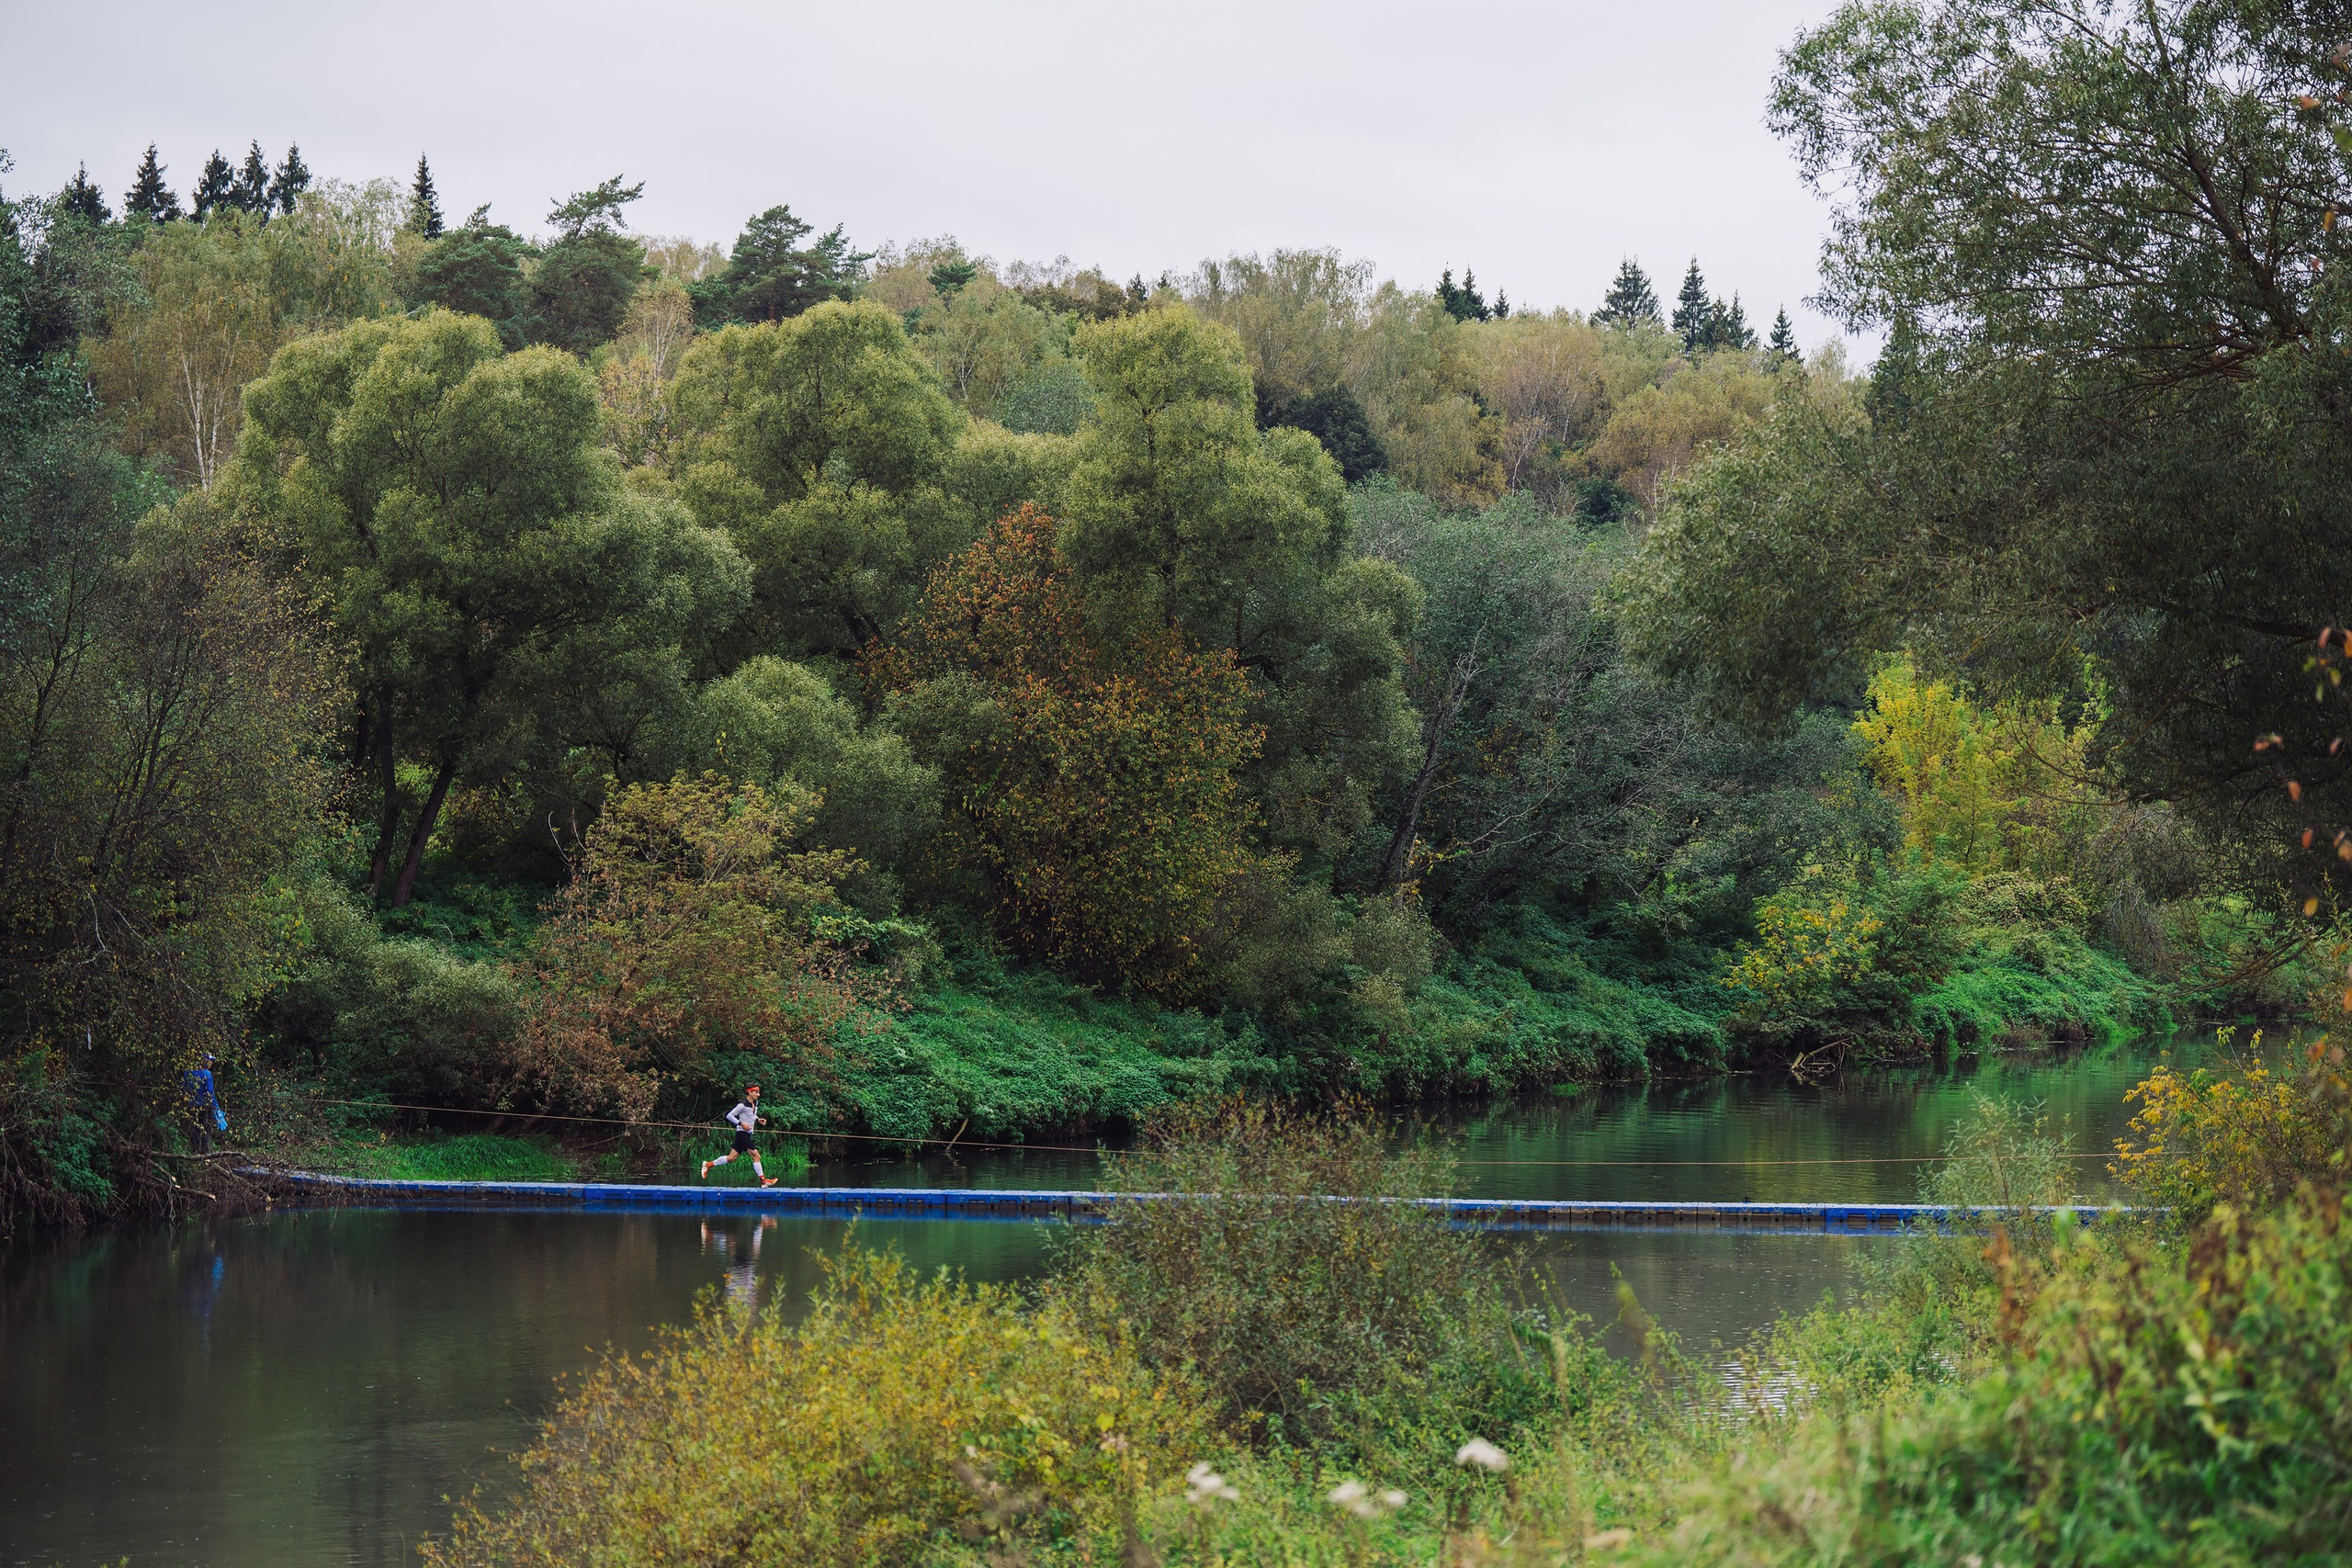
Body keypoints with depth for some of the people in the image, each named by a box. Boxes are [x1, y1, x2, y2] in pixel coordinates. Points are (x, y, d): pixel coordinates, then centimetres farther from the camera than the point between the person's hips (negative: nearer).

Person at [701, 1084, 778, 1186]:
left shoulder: (755, 1104, 11)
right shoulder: (743, 1105, -14)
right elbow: (729, 1116, -11)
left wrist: (757, 1120, 9)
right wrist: (741, 1124, -19)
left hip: (747, 1135, 9)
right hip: (742, 1134, -9)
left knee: (731, 1157, 11)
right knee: (756, 1155, -12)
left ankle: (708, 1164, 21)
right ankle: (763, 1180, -10)